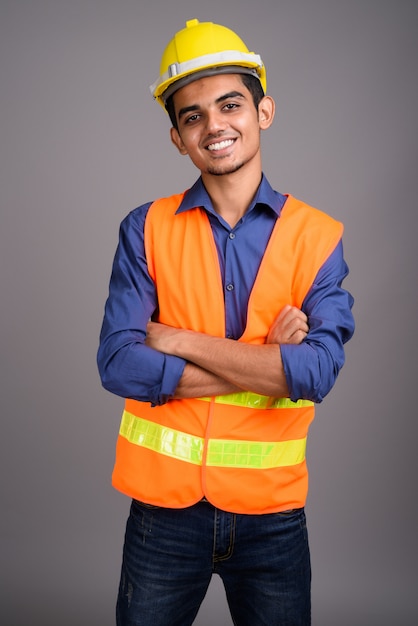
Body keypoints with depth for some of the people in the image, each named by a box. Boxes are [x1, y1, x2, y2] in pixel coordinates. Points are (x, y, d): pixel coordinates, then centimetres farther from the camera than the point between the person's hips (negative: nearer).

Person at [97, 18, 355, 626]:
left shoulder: (317, 236, -4)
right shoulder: (146, 229, -3)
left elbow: (317, 370, -16)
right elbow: (118, 364, -13)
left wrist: (179, 341, -15)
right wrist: (265, 365, -15)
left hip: (272, 511, 0)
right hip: (164, 505, 0)